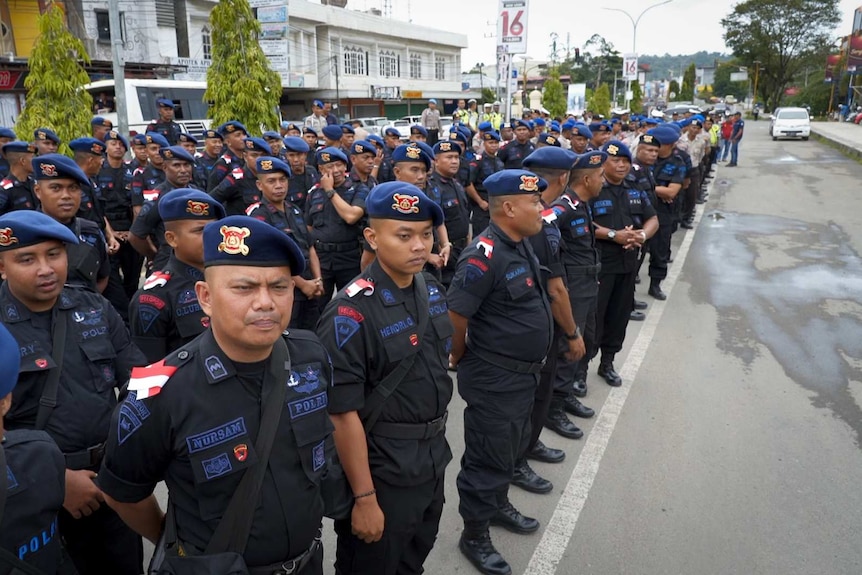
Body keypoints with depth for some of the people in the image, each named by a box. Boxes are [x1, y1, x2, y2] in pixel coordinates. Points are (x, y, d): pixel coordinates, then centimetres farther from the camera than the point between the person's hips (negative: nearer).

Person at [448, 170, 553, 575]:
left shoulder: (522, 244, 4)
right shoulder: (485, 255, -26)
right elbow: (454, 317, -23)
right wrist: (460, 358, -6)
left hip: (523, 373, 9)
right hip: (494, 379, -9)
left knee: (511, 448, 25)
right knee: (487, 458, 7)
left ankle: (498, 505, 47)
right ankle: (474, 536, 26)